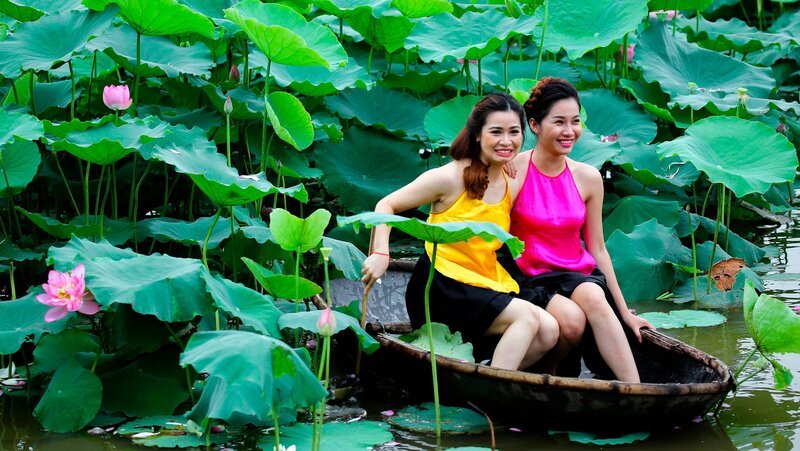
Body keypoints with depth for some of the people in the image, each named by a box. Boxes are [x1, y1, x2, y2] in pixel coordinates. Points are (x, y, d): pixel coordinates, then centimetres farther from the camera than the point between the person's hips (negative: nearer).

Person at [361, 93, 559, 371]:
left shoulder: (512, 186, 7)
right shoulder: (450, 178, -11)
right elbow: (386, 206, -6)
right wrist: (381, 254, -19)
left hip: (485, 285, 7)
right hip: (440, 285, -7)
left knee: (548, 331, -12)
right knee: (526, 317, -23)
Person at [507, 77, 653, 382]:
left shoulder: (588, 178, 5)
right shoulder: (513, 171, -7)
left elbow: (597, 249, 10)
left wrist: (625, 313, 10)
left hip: (578, 276, 3)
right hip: (527, 280, -3)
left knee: (593, 297, -33)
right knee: (571, 319, -33)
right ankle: (546, 374, -3)